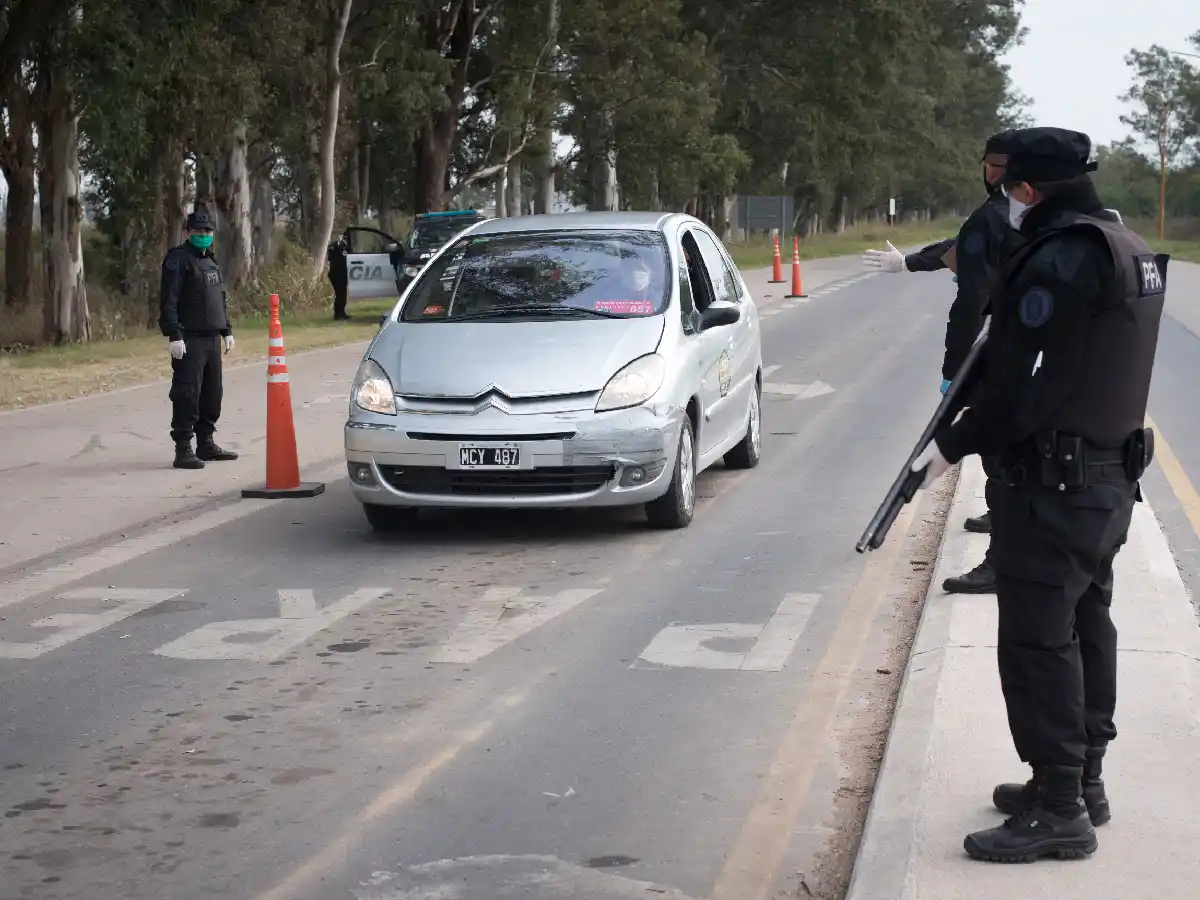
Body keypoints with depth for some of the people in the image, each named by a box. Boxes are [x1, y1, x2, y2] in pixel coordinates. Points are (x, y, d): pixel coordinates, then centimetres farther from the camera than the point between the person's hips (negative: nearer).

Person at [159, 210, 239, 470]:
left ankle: (206, 443, 22)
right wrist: (174, 335, -23)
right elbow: (168, 300, -16)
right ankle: (183, 450, -8)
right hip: (189, 339, -9)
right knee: (187, 395, -10)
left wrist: (226, 331, 22)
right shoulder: (178, 259, -8)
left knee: (212, 394, 12)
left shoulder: (210, 261, 19)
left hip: (212, 339, 9)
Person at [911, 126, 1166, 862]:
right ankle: (1083, 780, 27)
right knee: (1085, 627, 17)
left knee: (1037, 638, -5)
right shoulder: (1131, 250, 11)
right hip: (1110, 475, 10)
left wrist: (956, 444, -12)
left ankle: (1060, 809, -1)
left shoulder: (1063, 255, -20)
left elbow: (1027, 384, -22)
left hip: (1057, 481, -10)